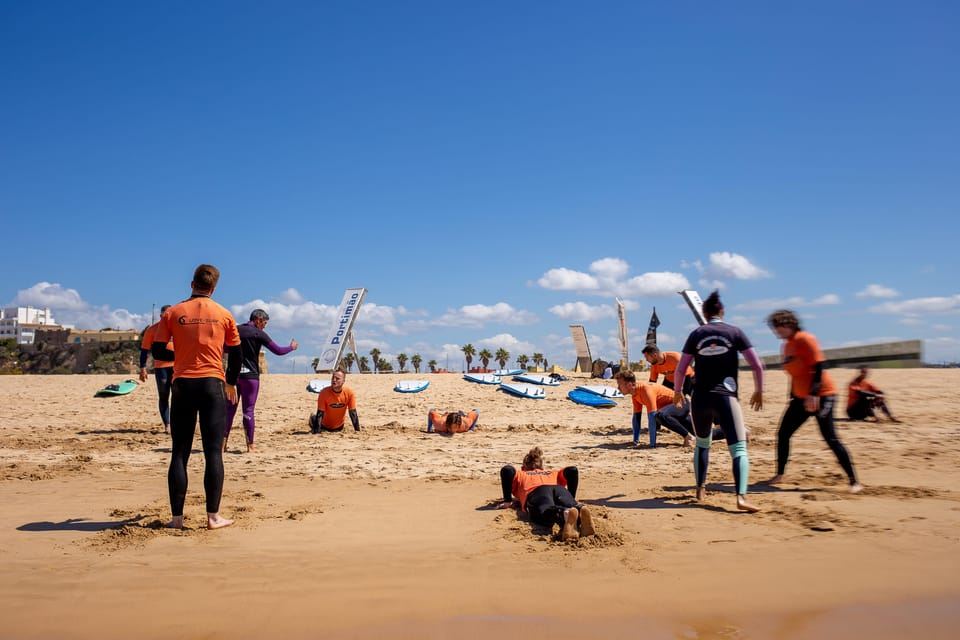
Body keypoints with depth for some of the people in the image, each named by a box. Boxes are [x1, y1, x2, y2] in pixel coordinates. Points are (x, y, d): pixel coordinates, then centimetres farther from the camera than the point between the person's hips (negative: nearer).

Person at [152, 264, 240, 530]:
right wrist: (231, 383, 23)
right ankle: (213, 516, 3)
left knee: (180, 453, 6)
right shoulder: (224, 315, 3)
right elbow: (235, 354, 8)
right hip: (213, 384, 0)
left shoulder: (173, 313, 2)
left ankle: (177, 517, 8)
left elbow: (157, 351, 2)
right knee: (213, 451, 1)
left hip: (183, 385, 1)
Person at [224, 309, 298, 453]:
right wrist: (292, 347, 10)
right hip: (250, 376, -4)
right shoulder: (258, 333, -7)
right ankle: (250, 445, 2)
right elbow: (278, 351, -6)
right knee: (248, 410, -1)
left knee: (230, 409, 9)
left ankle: (223, 443, 7)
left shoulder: (235, 330, 8)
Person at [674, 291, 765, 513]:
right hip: (726, 397, -2)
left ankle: (700, 491, 26)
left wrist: (677, 392, 22)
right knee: (739, 450, -4)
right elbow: (757, 365, 0)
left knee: (702, 444, 23)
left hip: (700, 398, 3)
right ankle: (741, 496, -22)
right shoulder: (735, 332, 4)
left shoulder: (696, 334, 7)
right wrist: (759, 391, 13)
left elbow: (680, 370, 6)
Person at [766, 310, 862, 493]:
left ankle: (854, 482, -1)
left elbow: (818, 367, -19)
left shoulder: (805, 339, -13)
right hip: (801, 397, 9)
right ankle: (779, 475, 17)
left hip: (821, 396, -9)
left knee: (831, 439, -10)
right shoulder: (787, 345, 12)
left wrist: (813, 394, -26)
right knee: (783, 434, 7)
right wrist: (792, 398, 20)